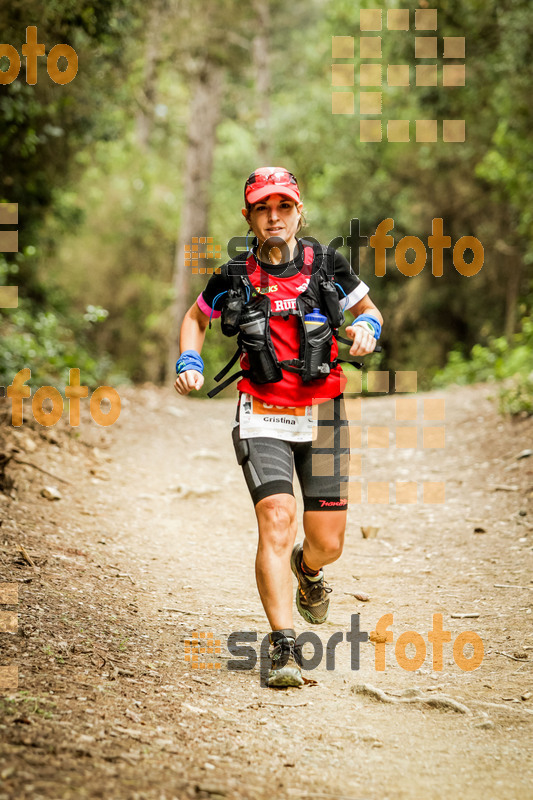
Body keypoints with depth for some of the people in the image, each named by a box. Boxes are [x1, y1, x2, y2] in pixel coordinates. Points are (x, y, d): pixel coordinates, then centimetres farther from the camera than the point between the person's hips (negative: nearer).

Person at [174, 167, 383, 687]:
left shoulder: (327, 266, -1)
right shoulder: (234, 278, -1)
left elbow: (369, 309, 15)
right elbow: (196, 319, 18)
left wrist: (366, 326, -8)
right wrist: (189, 362, 0)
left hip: (322, 415, 1)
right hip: (262, 415, -1)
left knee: (328, 542, 4)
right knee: (277, 519, -21)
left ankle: (306, 569, 44)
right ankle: (283, 648, -18)